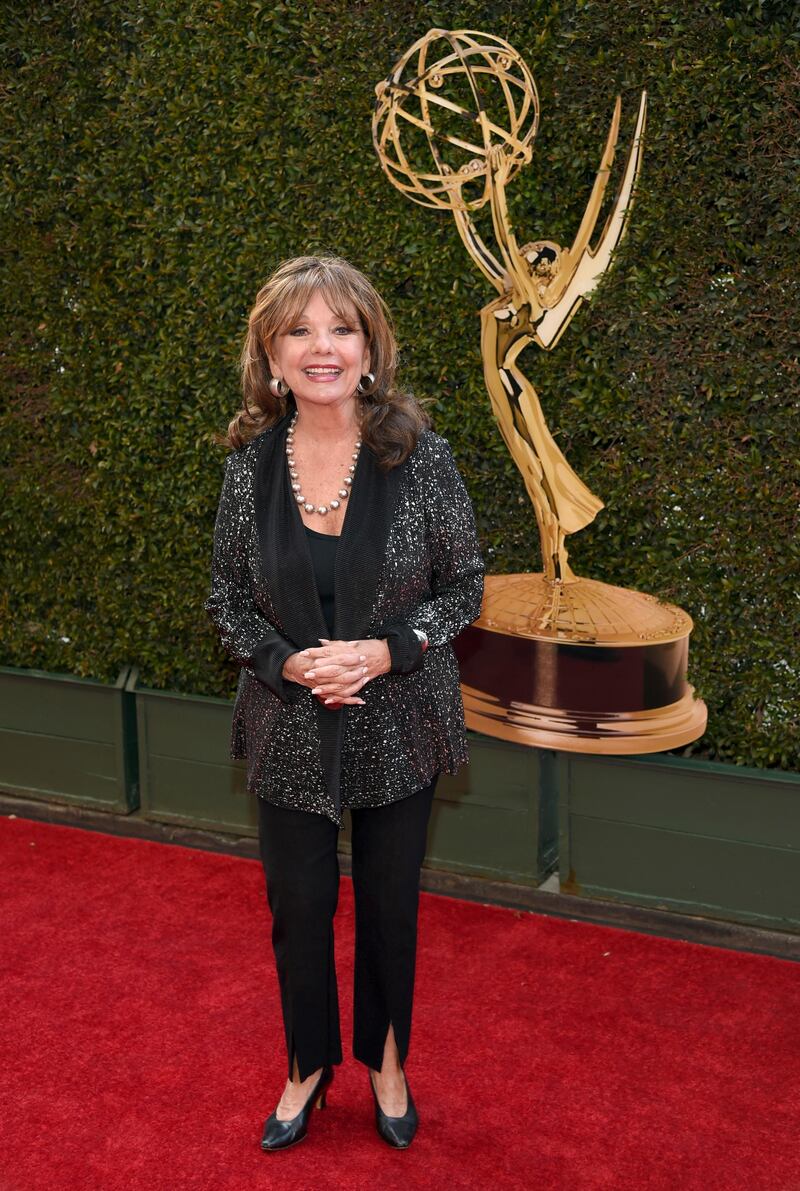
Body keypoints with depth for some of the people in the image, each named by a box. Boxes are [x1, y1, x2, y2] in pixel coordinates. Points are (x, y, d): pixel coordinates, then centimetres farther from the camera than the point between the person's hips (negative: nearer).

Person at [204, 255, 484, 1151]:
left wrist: (386, 651, -20)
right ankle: (309, 1066, 41)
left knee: (390, 905, 17)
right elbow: (227, 595, 1)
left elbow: (463, 584, -6)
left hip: (399, 728, -1)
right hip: (290, 734, 1)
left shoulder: (420, 454, -13)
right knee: (298, 907, 15)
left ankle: (385, 1060, 43)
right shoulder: (250, 463, -7)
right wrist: (286, 662, -16)